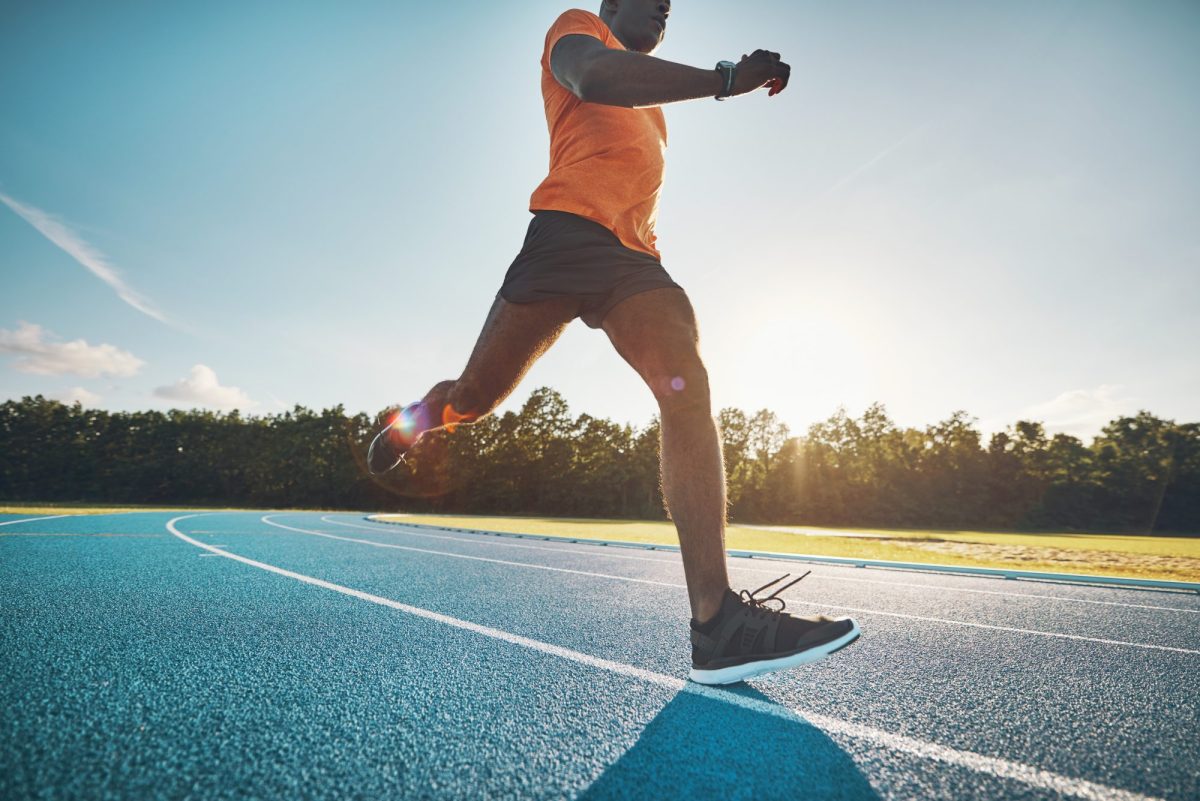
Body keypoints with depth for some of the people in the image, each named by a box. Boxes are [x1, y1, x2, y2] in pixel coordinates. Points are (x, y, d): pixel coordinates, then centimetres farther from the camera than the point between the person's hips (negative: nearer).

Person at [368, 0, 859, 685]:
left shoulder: (647, 98, 36)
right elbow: (592, 74, -12)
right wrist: (725, 78, -14)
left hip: (635, 256, 6)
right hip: (570, 230, -6)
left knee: (689, 392, -19)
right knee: (475, 397, -5)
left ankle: (717, 618, -27)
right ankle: (413, 421, 34)